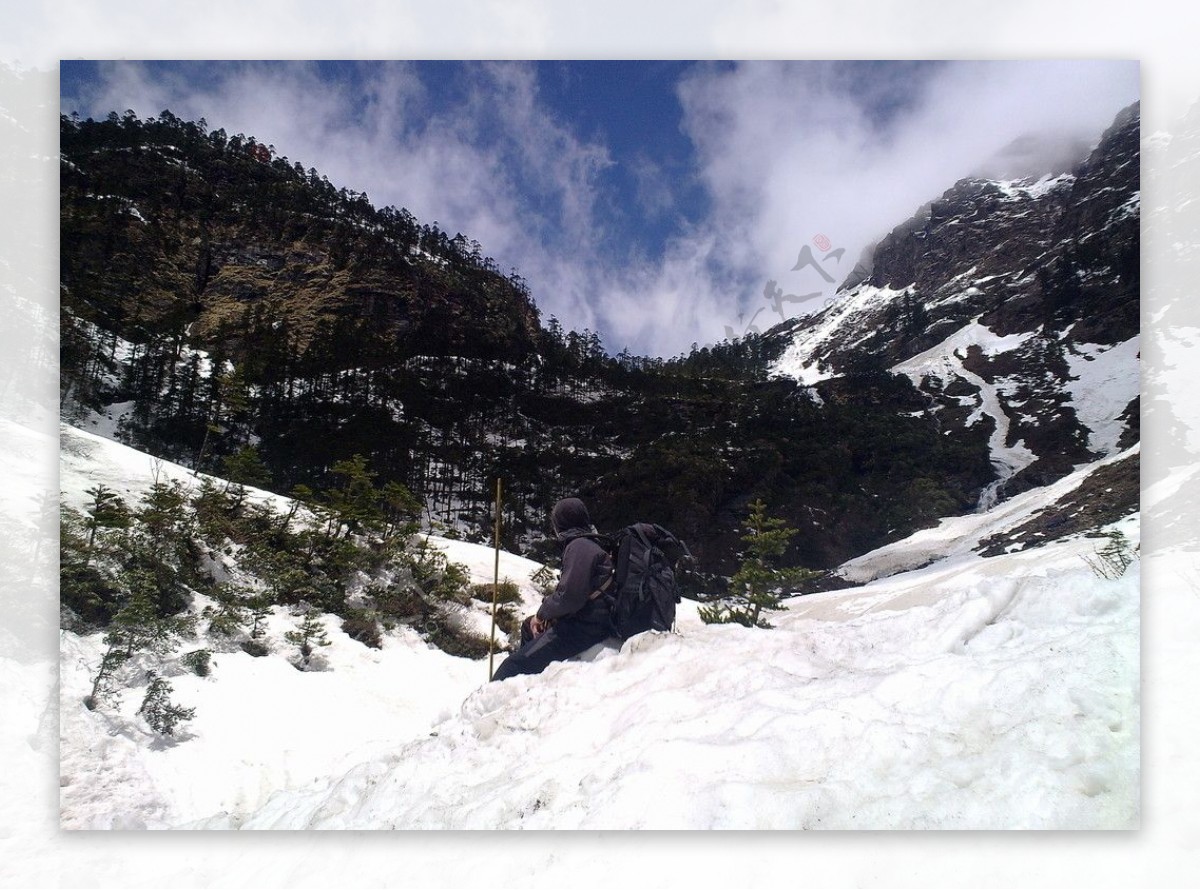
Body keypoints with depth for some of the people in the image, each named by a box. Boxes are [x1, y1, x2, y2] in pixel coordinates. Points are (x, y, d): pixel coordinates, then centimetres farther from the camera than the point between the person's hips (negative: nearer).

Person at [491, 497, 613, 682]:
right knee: (528, 626, 29)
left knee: (515, 665, -13)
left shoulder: (580, 546, -16)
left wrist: (541, 614, -7)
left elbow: (569, 595, -25)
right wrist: (543, 614, 6)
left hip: (584, 627, -11)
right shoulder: (588, 543, 15)